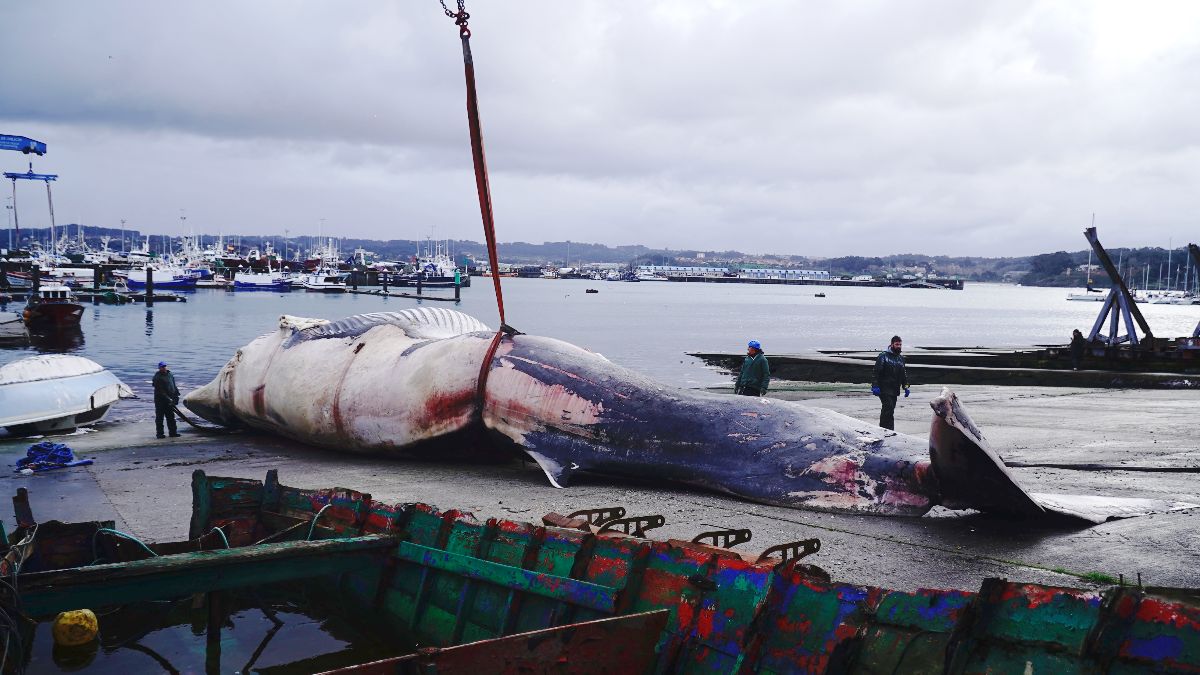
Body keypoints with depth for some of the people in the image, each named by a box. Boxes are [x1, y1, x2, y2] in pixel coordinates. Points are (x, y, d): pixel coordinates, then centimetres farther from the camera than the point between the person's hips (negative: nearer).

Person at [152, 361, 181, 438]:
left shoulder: (170, 375, 11)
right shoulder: (157, 377, -12)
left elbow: (174, 386, 18)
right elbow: (160, 391, -17)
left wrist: (176, 396, 7)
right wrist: (168, 399, -21)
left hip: (169, 401, 7)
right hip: (160, 401, -7)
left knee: (171, 417, 11)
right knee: (159, 417, 1)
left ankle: (173, 432, 16)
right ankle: (160, 433, 5)